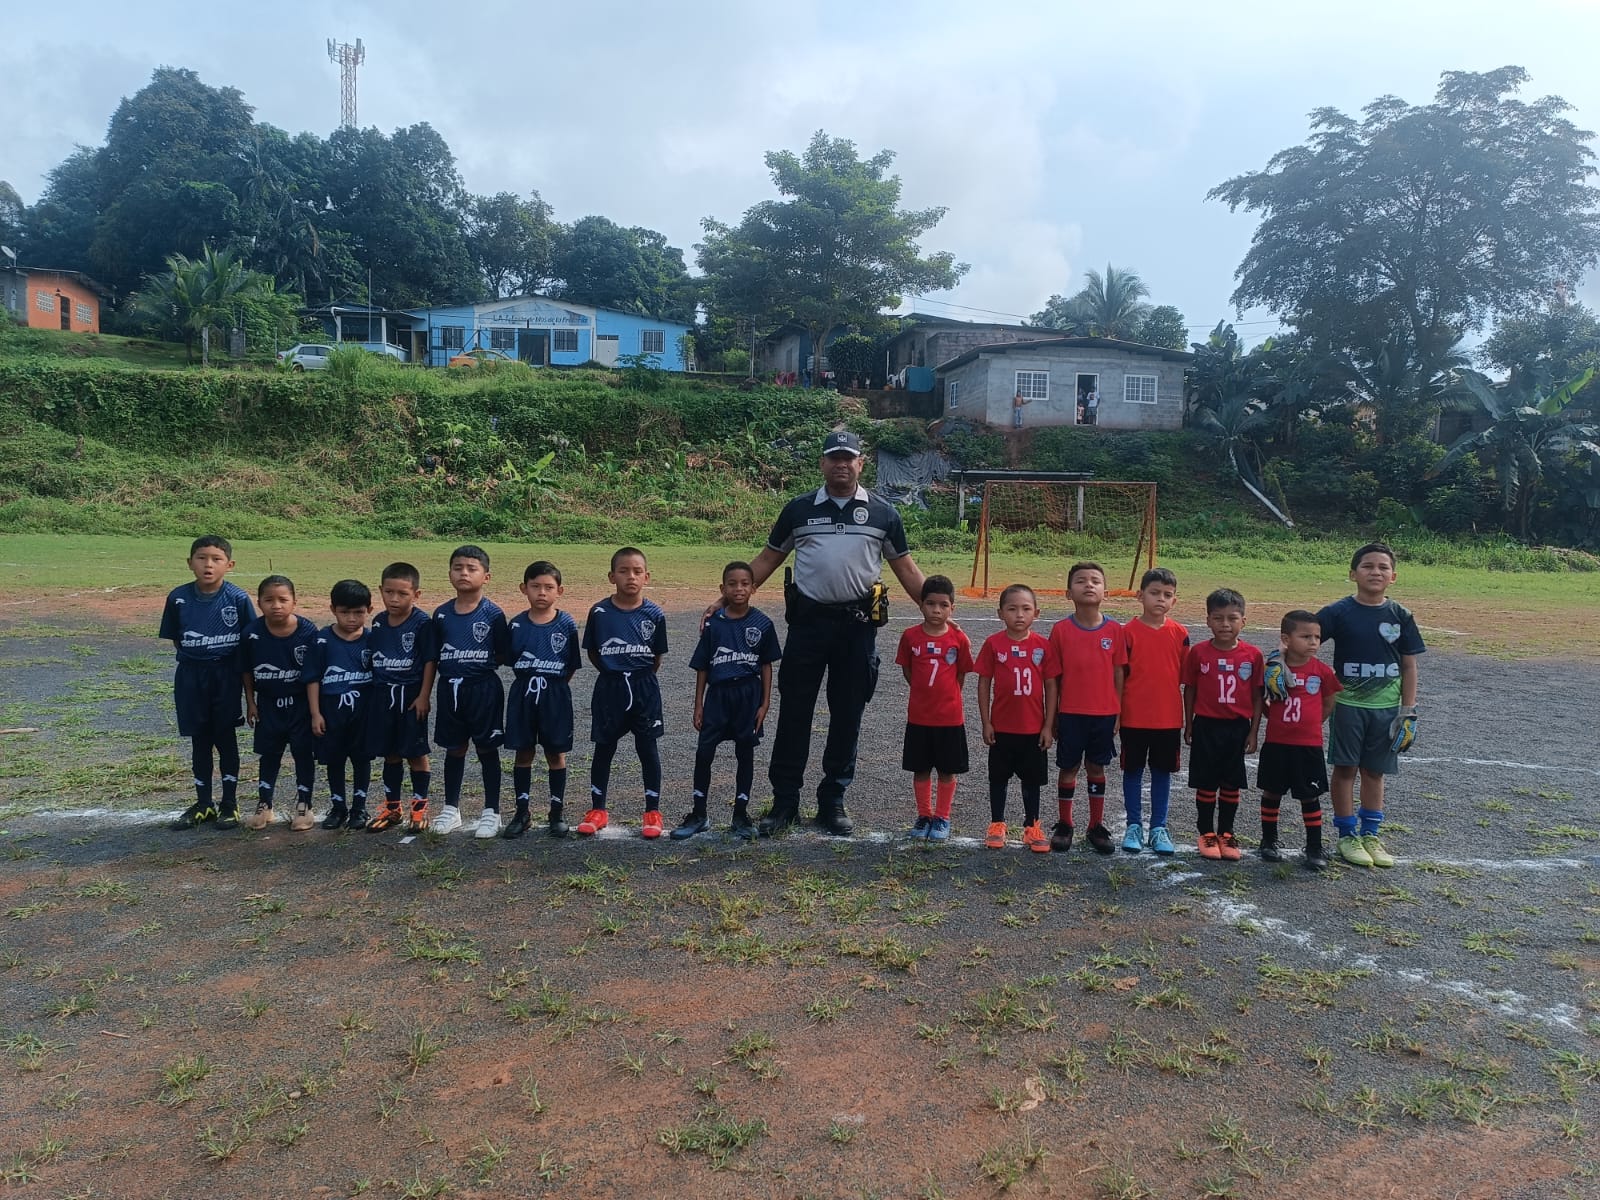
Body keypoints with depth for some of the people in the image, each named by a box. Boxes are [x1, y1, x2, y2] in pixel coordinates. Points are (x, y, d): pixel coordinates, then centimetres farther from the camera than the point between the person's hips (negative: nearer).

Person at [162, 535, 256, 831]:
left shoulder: (238, 598, -10)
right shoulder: (178, 598, -4)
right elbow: (175, 638, 9)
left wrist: (248, 683, -5)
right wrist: (196, 656, -1)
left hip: (226, 676, -2)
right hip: (191, 676, 2)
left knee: (225, 738, 6)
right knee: (199, 740, 11)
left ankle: (230, 804, 17)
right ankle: (203, 804, 24)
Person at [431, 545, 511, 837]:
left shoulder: (493, 614, -8)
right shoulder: (441, 614, 3)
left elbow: (504, 655, -3)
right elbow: (433, 656, 9)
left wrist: (481, 663, -9)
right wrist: (427, 693, 7)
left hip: (483, 689, -3)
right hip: (449, 689, 4)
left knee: (487, 749, 6)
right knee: (454, 749, 14)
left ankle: (491, 812, 15)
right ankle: (451, 809, 27)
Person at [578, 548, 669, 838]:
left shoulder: (654, 614, -5)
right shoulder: (599, 612, -6)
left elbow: (657, 657, 5)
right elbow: (592, 652, 5)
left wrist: (641, 678, 7)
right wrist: (614, 673, 5)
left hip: (644, 689, 0)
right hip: (609, 687, 0)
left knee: (648, 748, 6)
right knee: (604, 749, 9)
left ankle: (653, 811, 17)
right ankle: (597, 810, 23)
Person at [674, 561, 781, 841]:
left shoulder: (762, 624, -1)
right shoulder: (714, 623, -1)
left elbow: (766, 665, 4)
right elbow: (702, 667, 4)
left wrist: (765, 702, 0)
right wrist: (698, 705, 3)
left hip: (748, 695, 0)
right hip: (717, 694, 0)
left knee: (745, 754, 8)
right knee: (704, 753, -1)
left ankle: (741, 815, 20)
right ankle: (699, 815, 14)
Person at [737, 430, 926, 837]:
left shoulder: (882, 513, 6)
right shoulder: (799, 509, 6)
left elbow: (905, 568, 9)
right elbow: (766, 560, 10)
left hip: (859, 624, 0)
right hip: (808, 621, 0)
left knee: (847, 718, 7)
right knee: (794, 713, 3)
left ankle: (833, 803, 19)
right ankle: (784, 801, 13)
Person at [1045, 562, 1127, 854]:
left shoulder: (1114, 629, -3)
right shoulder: (1060, 630, -6)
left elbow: (1118, 674, 3)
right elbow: (1052, 677, -3)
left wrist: (1118, 713, 2)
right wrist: (1051, 718, -2)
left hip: (1104, 713, 1)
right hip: (1070, 713, -1)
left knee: (1096, 768, 12)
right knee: (1068, 768, 9)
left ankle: (1097, 826, 24)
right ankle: (1064, 825, 23)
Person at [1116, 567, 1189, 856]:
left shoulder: (1180, 633, 0)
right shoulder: (1128, 632, -6)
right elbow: (1119, 676, -3)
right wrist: (1114, 713, -4)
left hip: (1169, 718, 2)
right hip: (1134, 718, -2)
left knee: (1162, 772, 10)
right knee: (1133, 771, 9)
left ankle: (1159, 828, 21)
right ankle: (1134, 826, 20)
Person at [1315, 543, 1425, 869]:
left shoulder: (1401, 616, -1)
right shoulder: (1339, 612, -8)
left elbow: (1409, 666, 3)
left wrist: (1408, 713, 0)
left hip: (1386, 707, 2)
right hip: (1348, 704, -2)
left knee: (1375, 771, 11)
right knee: (1345, 768, 5)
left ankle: (1370, 835, 24)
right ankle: (1347, 835, 16)